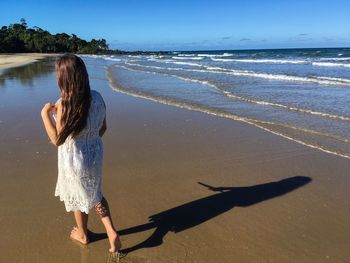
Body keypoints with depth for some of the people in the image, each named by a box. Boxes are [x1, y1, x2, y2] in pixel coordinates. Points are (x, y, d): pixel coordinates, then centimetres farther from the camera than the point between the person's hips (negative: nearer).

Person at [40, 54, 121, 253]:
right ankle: (112, 231, 17)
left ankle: (82, 234, 44)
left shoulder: (64, 104, -25)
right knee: (94, 194, 26)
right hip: (95, 154, 5)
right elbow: (103, 128, 3)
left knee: (78, 198, 20)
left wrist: (45, 113, -10)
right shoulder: (98, 97, -8)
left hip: (74, 159, -5)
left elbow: (57, 140, -17)